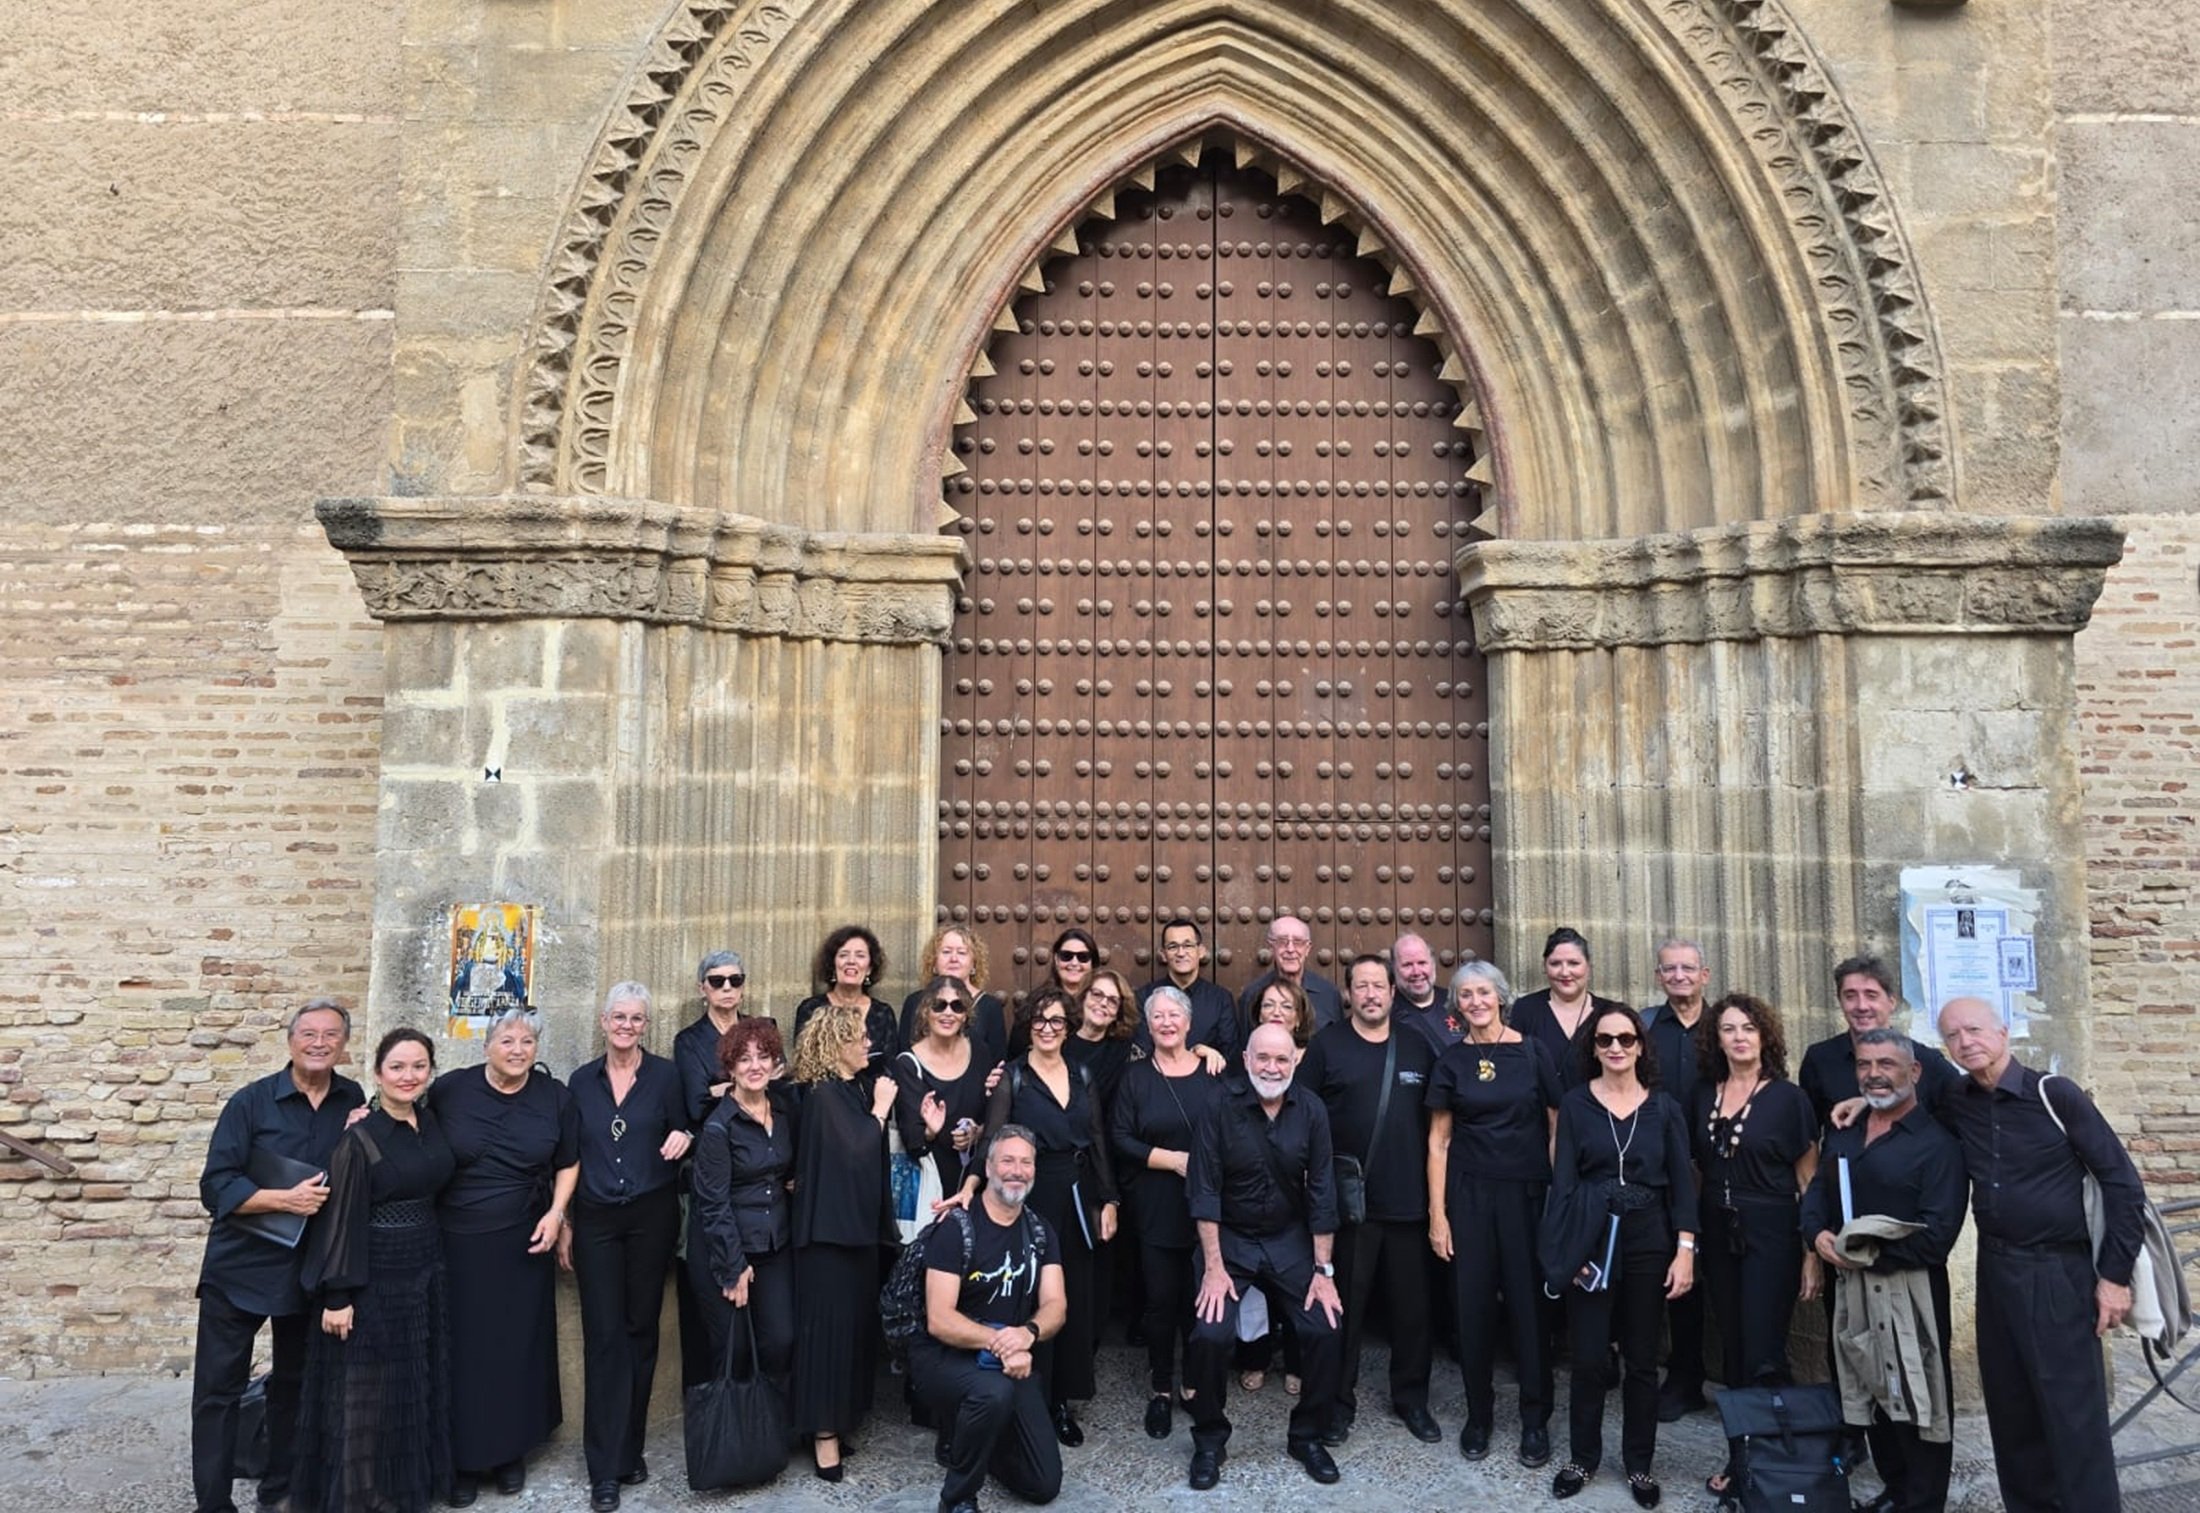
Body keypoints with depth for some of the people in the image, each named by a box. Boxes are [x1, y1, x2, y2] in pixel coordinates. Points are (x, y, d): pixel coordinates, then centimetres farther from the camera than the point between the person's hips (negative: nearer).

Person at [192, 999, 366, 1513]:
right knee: (218, 1387, 3)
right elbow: (216, 1187, -15)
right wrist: (286, 1200, -25)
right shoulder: (251, 1101, -11)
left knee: (296, 1382, 16)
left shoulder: (353, 1100, -1)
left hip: (312, 1267, 3)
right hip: (240, 1265, -3)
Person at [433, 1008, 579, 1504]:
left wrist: (556, 1213, -4)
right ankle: (462, 1458, 20)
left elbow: (569, 1163, 7)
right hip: (456, 1240, -1)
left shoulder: (554, 1096, -2)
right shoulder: (449, 1089, -6)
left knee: (517, 1346, 9)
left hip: (522, 1242, 1)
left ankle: (511, 1451, 24)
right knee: (462, 1349, 5)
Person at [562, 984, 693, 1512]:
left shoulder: (665, 1075, -2)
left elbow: (681, 1139, 2)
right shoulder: (582, 1080, 4)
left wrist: (682, 1138, -21)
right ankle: (605, 1469, 6)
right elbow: (570, 1156, 8)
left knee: (641, 1329, 8)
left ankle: (629, 1448, 24)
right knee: (604, 1335, 0)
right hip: (595, 1219, 1)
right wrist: (564, 1223, 6)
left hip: (651, 1215, -1)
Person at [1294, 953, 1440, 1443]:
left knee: (1412, 1304, 10)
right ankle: (1339, 1399, 21)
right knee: (1345, 1305, 7)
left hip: (1408, 1200, 3)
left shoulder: (1418, 1047, 7)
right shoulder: (1326, 1045, -1)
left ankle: (1411, 1398, 28)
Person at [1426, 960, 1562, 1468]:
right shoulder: (1451, 1062, 2)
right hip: (1469, 1194, 1)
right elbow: (1438, 1142, 3)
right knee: (1474, 1303, 6)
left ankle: (1535, 1419, 20)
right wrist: (1437, 1213, -1)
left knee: (1529, 1302, 4)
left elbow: (1558, 1126, 1)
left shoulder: (1533, 1052, -2)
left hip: (1528, 1192, -1)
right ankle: (1478, 1414, 22)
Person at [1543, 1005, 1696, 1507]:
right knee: (1588, 1358, 4)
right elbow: (1563, 1178, -4)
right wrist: (1568, 1247, -11)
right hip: (1591, 1241, -1)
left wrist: (1685, 1250, -6)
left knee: (1642, 1359, 10)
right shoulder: (1575, 1103, -2)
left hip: (1649, 1242, 1)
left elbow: (1682, 1183, 2)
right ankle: (1582, 1458, 22)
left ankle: (1639, 1463, 26)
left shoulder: (1664, 1108, 2)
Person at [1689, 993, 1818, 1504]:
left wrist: (1811, 1254, -8)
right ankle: (1740, 1455, 22)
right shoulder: (1703, 1095, 5)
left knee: (1762, 1356, -5)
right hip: (1718, 1235, 4)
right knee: (1733, 1351, 11)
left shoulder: (1788, 1097, -6)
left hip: (1771, 1236, -4)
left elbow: (1809, 1180, -4)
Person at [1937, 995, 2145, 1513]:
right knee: (2009, 1407, 13)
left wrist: (2115, 1274, -11)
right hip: (1995, 1268, 5)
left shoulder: (2054, 1094, -12)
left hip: (2058, 1271, -5)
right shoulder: (1955, 1104, 1)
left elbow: (2122, 1181, -10)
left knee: (2074, 1413, -1)